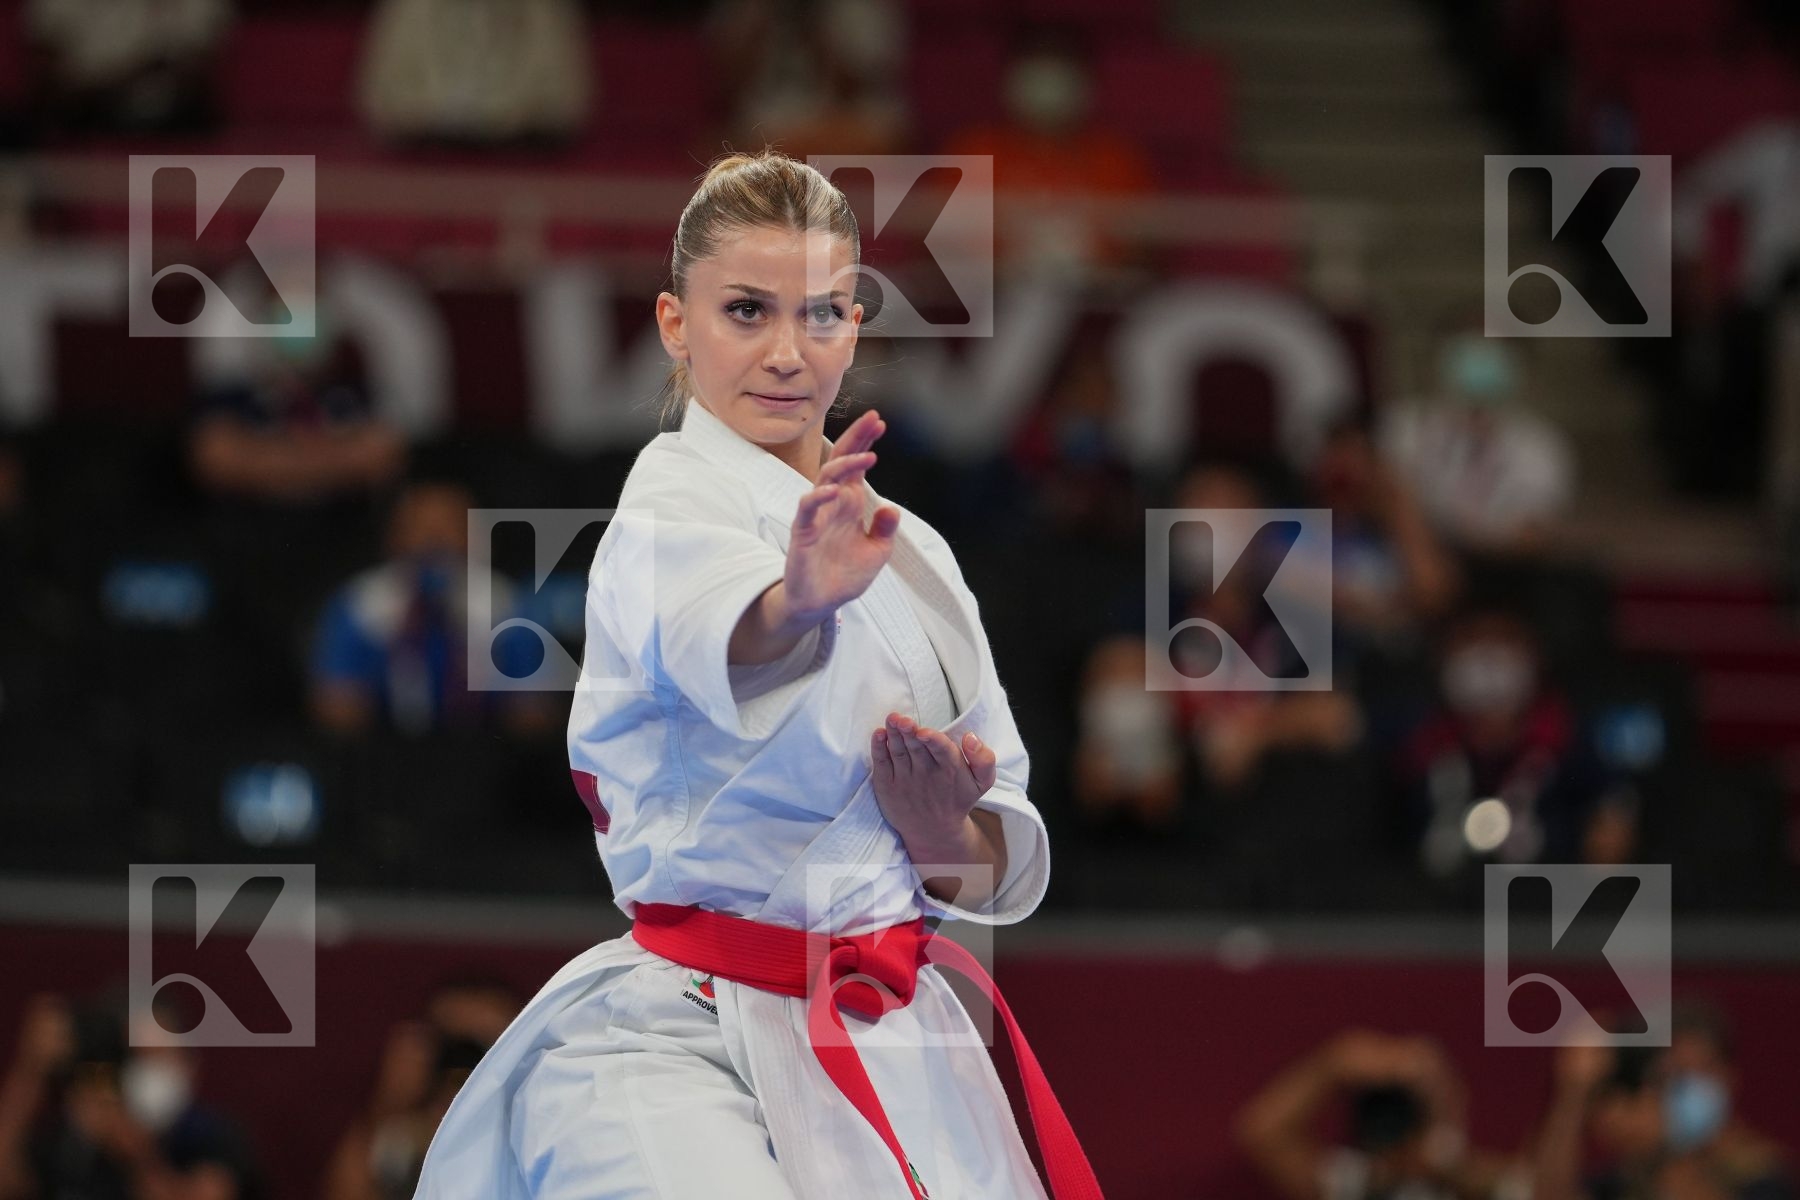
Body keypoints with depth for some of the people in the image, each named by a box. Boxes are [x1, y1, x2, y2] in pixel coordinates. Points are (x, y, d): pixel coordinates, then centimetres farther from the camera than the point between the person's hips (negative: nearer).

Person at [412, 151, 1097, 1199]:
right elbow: (729, 637, -34)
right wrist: (802, 599, -56)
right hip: (682, 1043, -7)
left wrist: (942, 832, -8)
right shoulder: (671, 509, -7)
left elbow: (997, 872, 15)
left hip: (889, 1050, 7)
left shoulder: (909, 552, 14)